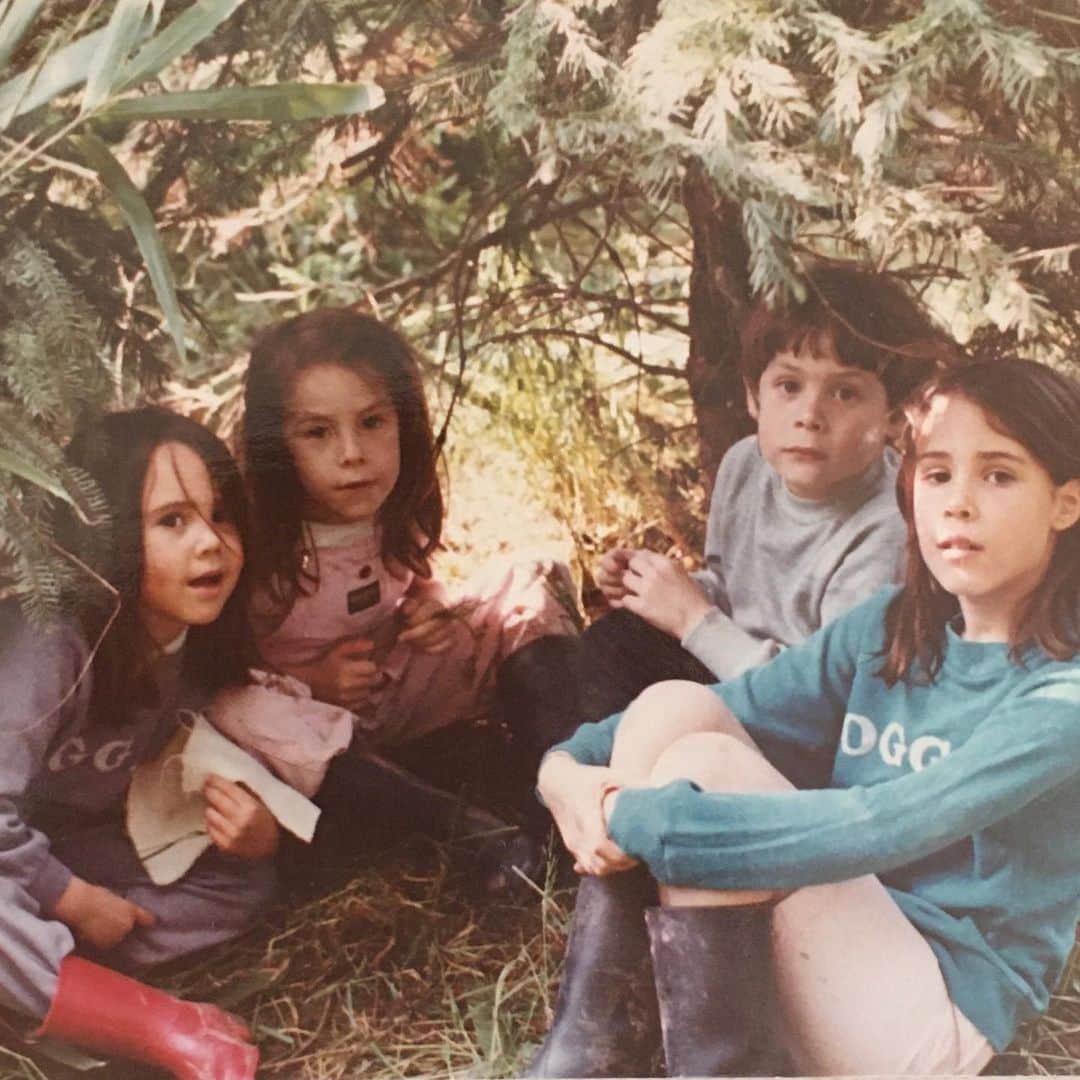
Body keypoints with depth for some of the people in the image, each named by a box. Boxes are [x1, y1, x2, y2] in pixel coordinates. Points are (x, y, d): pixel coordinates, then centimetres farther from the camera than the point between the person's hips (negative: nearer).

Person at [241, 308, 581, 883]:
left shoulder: (398, 510, -11)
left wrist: (432, 611, -10)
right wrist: (305, 682, -27)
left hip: (404, 694, 5)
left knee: (534, 593, -8)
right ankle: (473, 830, -30)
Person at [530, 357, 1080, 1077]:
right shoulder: (892, 629, 5)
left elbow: (877, 828, -29)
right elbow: (736, 703, 2)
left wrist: (636, 818, -29)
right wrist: (569, 767, -17)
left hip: (932, 1014, -7)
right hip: (839, 941, 7)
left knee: (700, 765, -25)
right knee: (675, 706, -14)